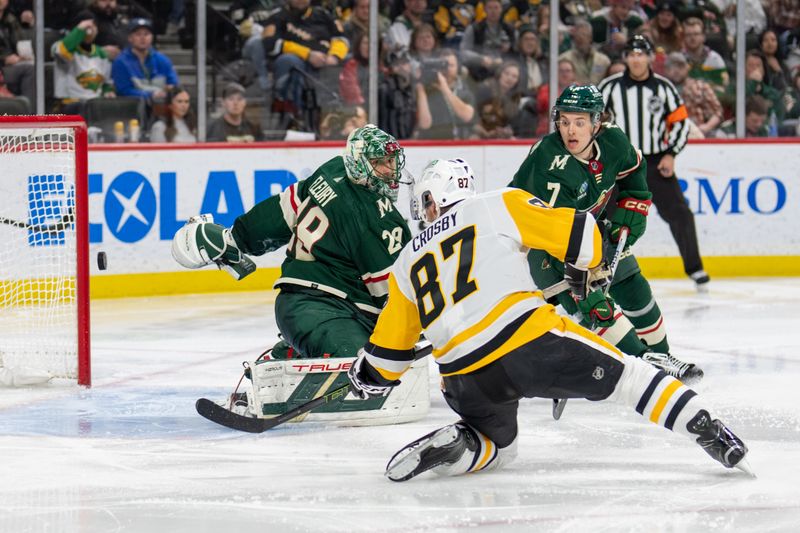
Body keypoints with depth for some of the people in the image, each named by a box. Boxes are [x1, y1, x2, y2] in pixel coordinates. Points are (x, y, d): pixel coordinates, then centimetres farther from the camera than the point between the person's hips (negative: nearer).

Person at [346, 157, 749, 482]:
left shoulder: (407, 263, 22)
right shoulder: (498, 206, 13)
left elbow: (385, 357, 25)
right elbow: (580, 236, 6)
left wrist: (366, 379, 46)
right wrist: (582, 274, 27)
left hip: (466, 382, 3)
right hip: (531, 343, -3)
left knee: (497, 445, 28)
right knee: (627, 376, 10)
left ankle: (452, 444, -2)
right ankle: (709, 432, -6)